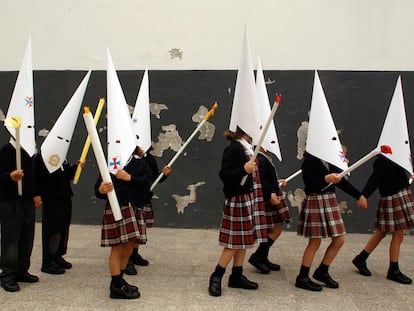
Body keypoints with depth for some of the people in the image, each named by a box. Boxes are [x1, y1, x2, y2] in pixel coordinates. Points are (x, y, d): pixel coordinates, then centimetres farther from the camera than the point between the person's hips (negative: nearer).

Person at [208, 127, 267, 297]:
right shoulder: (233, 148, -15)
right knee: (235, 241, -4)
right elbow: (224, 174, -21)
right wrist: (243, 170, -33)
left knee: (244, 239, 12)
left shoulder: (248, 148, 12)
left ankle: (237, 276, 21)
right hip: (238, 200, -9)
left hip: (249, 199, 9)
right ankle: (216, 276, 7)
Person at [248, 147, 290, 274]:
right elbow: (261, 180, -27)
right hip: (268, 199, -10)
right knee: (276, 230, -6)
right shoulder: (260, 159, -18)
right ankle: (257, 257, 1)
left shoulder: (265, 158, 15)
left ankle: (263, 259, 22)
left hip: (273, 197, 10)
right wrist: (271, 194, -27)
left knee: (272, 230, 13)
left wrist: (278, 182, 17)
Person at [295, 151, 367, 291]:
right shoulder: (310, 160, -13)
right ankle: (302, 278, 12)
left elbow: (340, 180, 17)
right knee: (315, 242, -1)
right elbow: (309, 182, -22)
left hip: (330, 200, 8)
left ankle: (322, 272, 25)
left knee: (339, 240, 9)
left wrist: (358, 196, 17)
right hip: (315, 201, -8)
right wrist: (326, 179, -40)